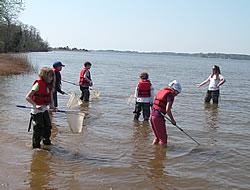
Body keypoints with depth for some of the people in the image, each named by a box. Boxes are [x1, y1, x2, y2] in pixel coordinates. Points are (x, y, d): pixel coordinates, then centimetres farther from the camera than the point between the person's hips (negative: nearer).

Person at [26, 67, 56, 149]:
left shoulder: (49, 86, 7)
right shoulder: (38, 84, -16)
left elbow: (51, 99, 6)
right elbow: (28, 97, -20)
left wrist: (52, 105, -15)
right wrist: (36, 105, -31)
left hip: (44, 109, 8)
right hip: (37, 111, -8)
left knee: (48, 127, 15)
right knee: (38, 130, -1)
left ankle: (47, 143, 34)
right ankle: (36, 147, 14)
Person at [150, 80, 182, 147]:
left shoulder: (161, 91, 18)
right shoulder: (170, 95, -9)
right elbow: (167, 110, -18)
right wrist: (172, 120, -6)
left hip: (152, 114, 9)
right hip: (158, 117, -9)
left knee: (157, 136, 22)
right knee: (163, 137, 3)